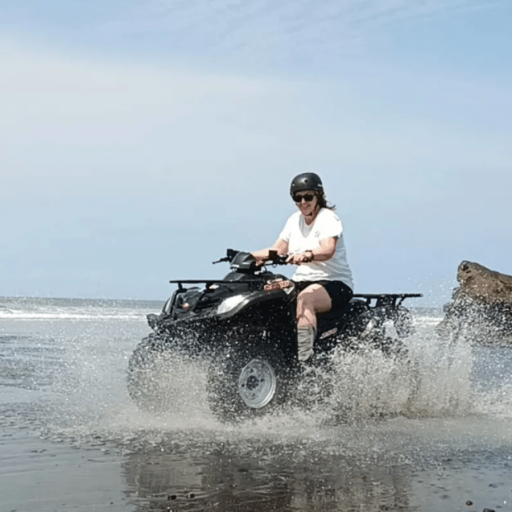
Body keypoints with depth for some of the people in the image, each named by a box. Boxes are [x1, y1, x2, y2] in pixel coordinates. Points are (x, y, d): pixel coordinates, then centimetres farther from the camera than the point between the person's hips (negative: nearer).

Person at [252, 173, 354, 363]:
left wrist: (307, 255, -47)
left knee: (305, 297, -38)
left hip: (335, 284, -7)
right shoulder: (295, 220, 14)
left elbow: (328, 251, -27)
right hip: (301, 282, 7)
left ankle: (303, 357, -52)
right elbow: (278, 250, 11)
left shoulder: (328, 218, -8)